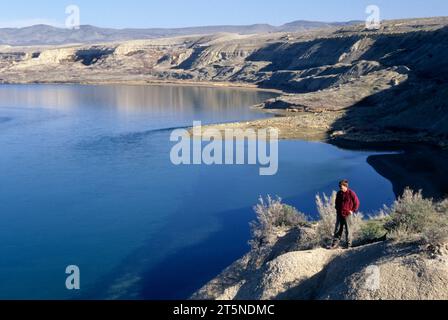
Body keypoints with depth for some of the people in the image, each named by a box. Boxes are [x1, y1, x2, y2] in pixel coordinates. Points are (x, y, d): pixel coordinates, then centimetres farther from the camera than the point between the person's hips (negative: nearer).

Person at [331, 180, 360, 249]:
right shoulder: (339, 193, 9)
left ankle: (349, 244, 8)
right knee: (338, 229, 3)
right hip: (339, 214, 5)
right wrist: (337, 209, 12)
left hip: (347, 214, -5)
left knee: (347, 229, -1)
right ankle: (336, 243, 5)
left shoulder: (351, 193, -7)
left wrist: (353, 211, -5)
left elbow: (357, 202, -2)